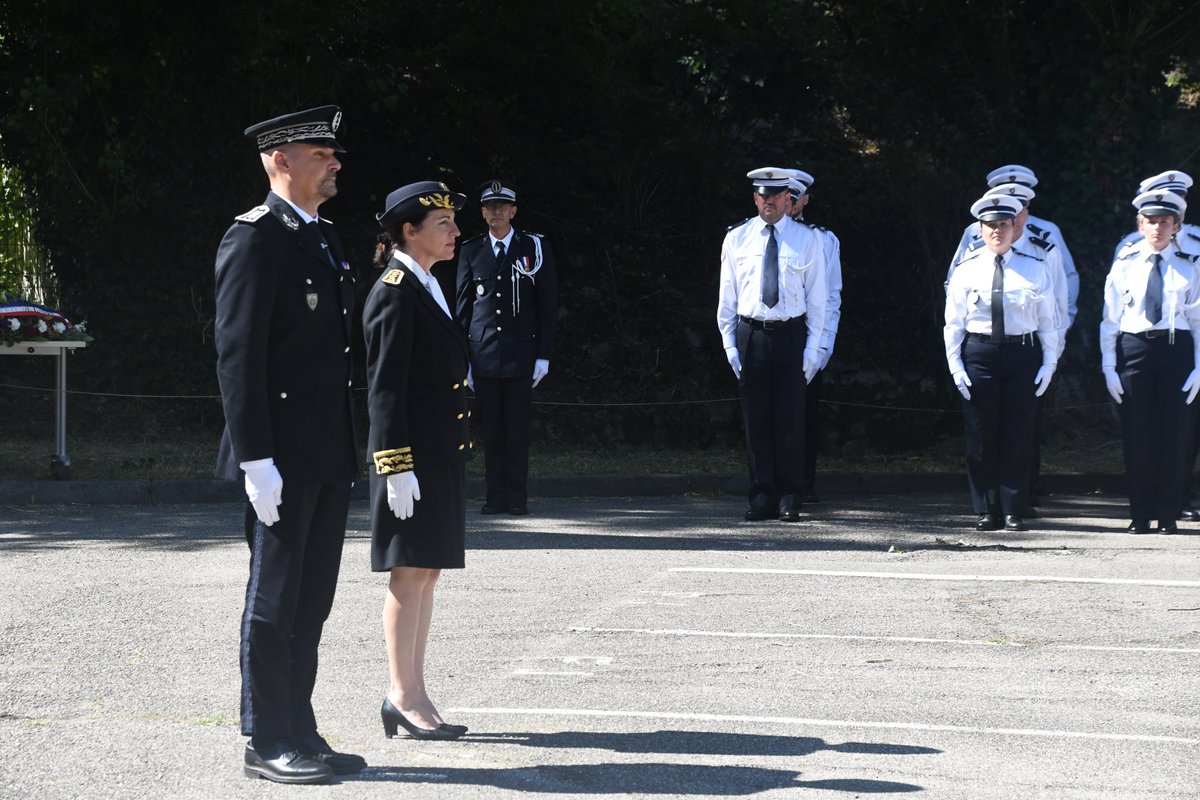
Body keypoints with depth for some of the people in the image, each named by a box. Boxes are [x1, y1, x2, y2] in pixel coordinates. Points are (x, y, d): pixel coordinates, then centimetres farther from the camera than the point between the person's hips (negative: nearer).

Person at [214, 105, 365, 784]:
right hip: (283, 455, -8)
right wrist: (256, 459, -20)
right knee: (275, 597, -1)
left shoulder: (325, 238, 17)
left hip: (330, 455, 9)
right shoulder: (254, 239, -11)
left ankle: (300, 733, 20)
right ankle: (269, 741, 6)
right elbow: (237, 355, -16)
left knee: (313, 599, 12)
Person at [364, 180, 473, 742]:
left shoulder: (427, 289, 17)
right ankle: (403, 696, 0)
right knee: (410, 572, -5)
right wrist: (396, 466, -20)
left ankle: (412, 695, 15)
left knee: (426, 571, 10)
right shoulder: (395, 291, -12)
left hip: (441, 457, 10)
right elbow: (384, 386, -17)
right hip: (413, 458, -10)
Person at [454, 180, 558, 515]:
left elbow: (547, 305, 4)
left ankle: (517, 497, 4)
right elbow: (463, 308, 11)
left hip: (521, 354, -2)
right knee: (491, 428, 3)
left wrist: (544, 355, -2)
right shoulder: (470, 251, 9)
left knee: (518, 428, -1)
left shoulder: (536, 248, 4)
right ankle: (495, 496, 8)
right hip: (483, 354, 2)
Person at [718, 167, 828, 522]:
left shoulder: (807, 240, 4)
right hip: (750, 335, 2)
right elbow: (727, 297, 10)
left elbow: (817, 298, 4)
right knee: (756, 421, 2)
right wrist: (730, 343, 3)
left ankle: (790, 500, 6)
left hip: (791, 335, -1)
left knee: (790, 421, -1)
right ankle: (762, 497, 9)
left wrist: (813, 348, -3)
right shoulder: (737, 239, 8)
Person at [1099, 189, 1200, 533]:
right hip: (1134, 349, 0)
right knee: (1137, 434, 2)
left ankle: (1168, 514, 9)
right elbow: (1110, 320, 6)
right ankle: (1141, 514, 11)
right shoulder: (1124, 265, 6)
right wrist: (1109, 367, 0)